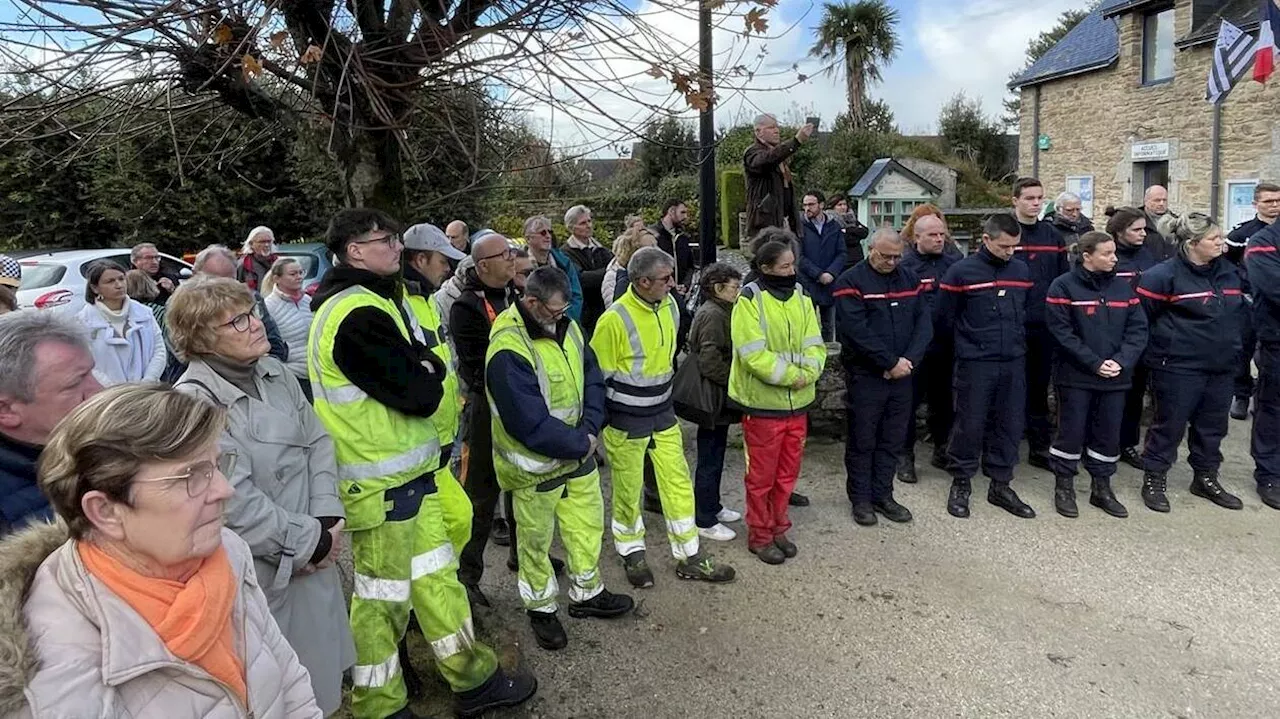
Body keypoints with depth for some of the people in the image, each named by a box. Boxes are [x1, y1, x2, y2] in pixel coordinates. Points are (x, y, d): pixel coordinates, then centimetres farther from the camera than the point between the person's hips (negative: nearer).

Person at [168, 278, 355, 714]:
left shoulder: (275, 372, 3)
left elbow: (317, 441, 5)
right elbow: (237, 502, -21)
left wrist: (327, 520, -6)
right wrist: (310, 542, -14)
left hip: (314, 556, 7)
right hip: (265, 573, -6)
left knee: (320, 669, 22)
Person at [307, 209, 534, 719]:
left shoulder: (377, 300, 12)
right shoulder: (356, 316, -22)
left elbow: (424, 360, 10)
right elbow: (421, 395, -24)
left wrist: (421, 371, -11)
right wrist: (427, 373, -4)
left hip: (408, 469, 10)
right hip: (379, 481, -10)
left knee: (435, 574, 17)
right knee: (382, 594, 6)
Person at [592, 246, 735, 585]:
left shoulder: (669, 306, 0)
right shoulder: (615, 319, -22)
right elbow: (600, 376, -13)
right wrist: (603, 420, -7)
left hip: (662, 414, 6)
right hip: (625, 422, -6)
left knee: (678, 481, 10)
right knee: (628, 489, 10)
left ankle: (689, 557, 24)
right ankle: (632, 553, 32)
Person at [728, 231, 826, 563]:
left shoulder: (801, 297, 6)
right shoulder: (749, 300, -13)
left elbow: (815, 345, 1)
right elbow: (753, 354, -20)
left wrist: (807, 373, -17)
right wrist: (790, 375, -20)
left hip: (797, 402, 6)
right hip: (762, 403, -6)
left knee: (788, 473, 17)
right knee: (761, 475, 7)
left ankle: (778, 528, 34)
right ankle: (759, 535, 23)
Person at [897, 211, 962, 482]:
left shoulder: (954, 259, 5)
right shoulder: (905, 264, -9)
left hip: (947, 345, 5)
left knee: (944, 400, 16)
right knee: (910, 401, 3)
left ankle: (941, 450, 32)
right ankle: (905, 456, 14)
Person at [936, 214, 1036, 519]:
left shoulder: (1022, 270, 7)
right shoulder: (961, 271, -8)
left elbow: (1030, 311, 21)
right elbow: (943, 317, -2)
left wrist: (1016, 340, 18)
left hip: (1014, 362, 5)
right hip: (975, 364, -5)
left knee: (1010, 424, 9)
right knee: (970, 424, 0)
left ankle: (1000, 485, 22)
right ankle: (961, 483, 16)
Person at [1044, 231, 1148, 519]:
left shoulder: (1123, 287, 7)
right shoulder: (1063, 287, -8)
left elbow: (1138, 329, 4)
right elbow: (1062, 332, -14)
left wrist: (1122, 361, -11)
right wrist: (1095, 363, -17)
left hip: (1116, 377, 5)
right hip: (1075, 376, -4)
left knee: (1109, 432, 11)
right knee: (1072, 431, 2)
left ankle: (1101, 487, 26)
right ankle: (1063, 486, 17)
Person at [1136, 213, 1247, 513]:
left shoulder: (1229, 271, 9)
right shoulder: (1164, 274, -14)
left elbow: (1238, 312, 21)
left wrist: (1234, 346, 16)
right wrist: (1163, 345, -2)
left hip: (1222, 366, 7)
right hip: (1178, 367, -7)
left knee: (1213, 425, 15)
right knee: (1170, 424, 1)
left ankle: (1206, 478, 31)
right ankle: (1154, 480, 15)